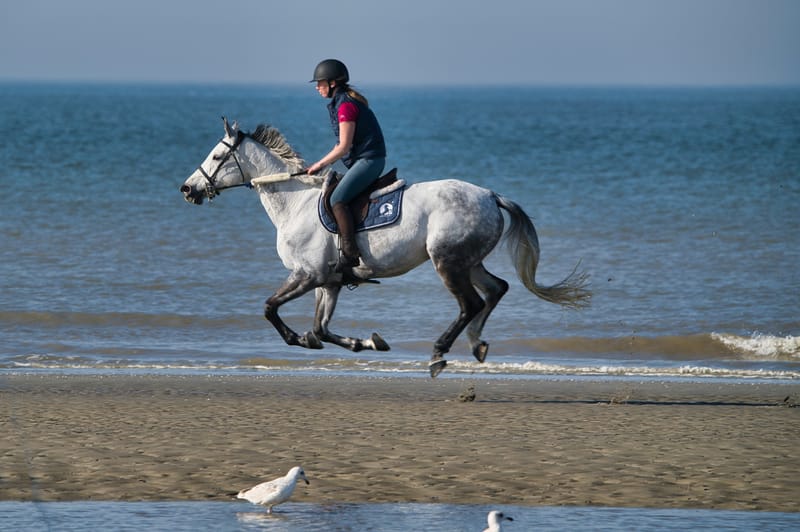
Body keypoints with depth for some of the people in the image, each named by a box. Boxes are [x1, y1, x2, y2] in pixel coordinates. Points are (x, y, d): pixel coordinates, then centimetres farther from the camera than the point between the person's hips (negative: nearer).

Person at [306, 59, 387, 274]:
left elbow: (344, 146, -17)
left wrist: (320, 165, -7)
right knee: (327, 194, 13)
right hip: (362, 161, 11)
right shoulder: (341, 102, 17)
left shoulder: (345, 105, -14)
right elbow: (344, 144, 22)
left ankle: (349, 254, -27)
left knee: (337, 200, -22)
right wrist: (321, 165, 16)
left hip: (368, 160, -11)